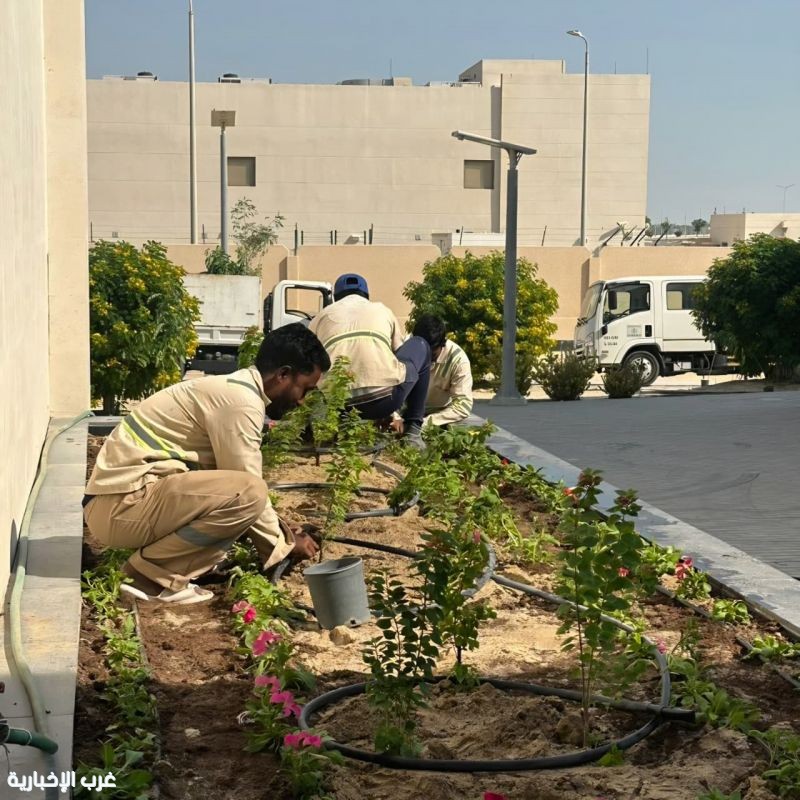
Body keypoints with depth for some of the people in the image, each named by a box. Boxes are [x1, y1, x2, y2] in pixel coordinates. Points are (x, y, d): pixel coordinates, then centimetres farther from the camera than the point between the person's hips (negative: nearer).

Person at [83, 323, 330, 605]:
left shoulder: (231, 389, 16)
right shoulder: (240, 400, -15)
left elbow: (232, 480, 21)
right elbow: (246, 489, -13)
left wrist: (281, 534, 19)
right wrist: (285, 544, 2)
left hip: (119, 500, 10)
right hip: (122, 504, -10)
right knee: (249, 493, -22)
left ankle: (155, 566, 4)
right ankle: (152, 573, -10)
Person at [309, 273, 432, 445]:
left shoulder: (321, 317, 26)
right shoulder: (383, 311, 27)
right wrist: (393, 413, 51)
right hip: (384, 399, -1)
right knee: (420, 346, 30)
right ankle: (413, 430, 24)